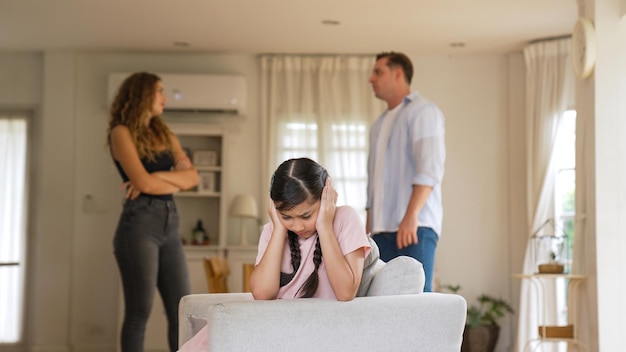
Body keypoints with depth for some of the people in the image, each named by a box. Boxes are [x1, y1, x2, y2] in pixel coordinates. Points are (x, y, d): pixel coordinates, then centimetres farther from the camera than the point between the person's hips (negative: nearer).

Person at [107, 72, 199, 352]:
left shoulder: (165, 135, 19)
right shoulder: (122, 132, -2)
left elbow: (193, 176, 6)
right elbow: (143, 182, -14)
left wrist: (160, 177, -10)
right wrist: (175, 183, 3)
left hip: (170, 224, 7)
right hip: (138, 225, -7)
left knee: (182, 311, 4)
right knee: (139, 312, -3)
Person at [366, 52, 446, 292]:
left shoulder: (422, 110, 0)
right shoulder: (379, 125, 25)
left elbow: (429, 168, -14)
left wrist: (411, 215, -24)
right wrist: (368, 229, 18)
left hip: (415, 227, -7)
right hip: (381, 230, 7)